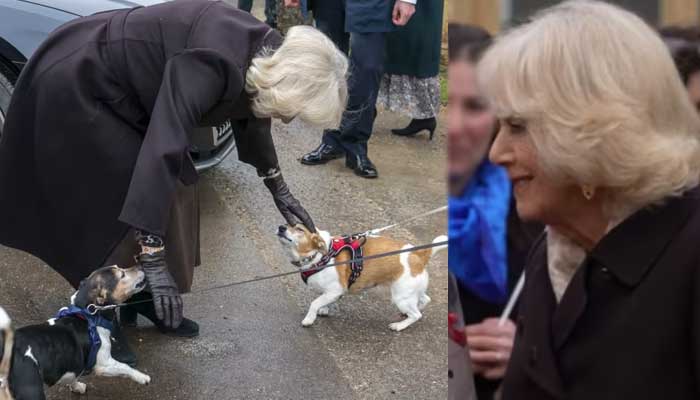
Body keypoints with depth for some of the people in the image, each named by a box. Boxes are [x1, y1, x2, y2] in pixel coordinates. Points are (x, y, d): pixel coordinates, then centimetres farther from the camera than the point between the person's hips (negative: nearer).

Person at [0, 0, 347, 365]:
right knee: (117, 208, -7)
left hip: (123, 93, 9)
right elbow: (160, 153, -42)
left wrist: (279, 191, 20)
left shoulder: (262, 55, -9)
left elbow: (251, 116, 13)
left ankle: (141, 298, 21)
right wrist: (153, 260, -42)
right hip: (74, 91, -9)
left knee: (173, 193, 8)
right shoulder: (213, 64, -36)